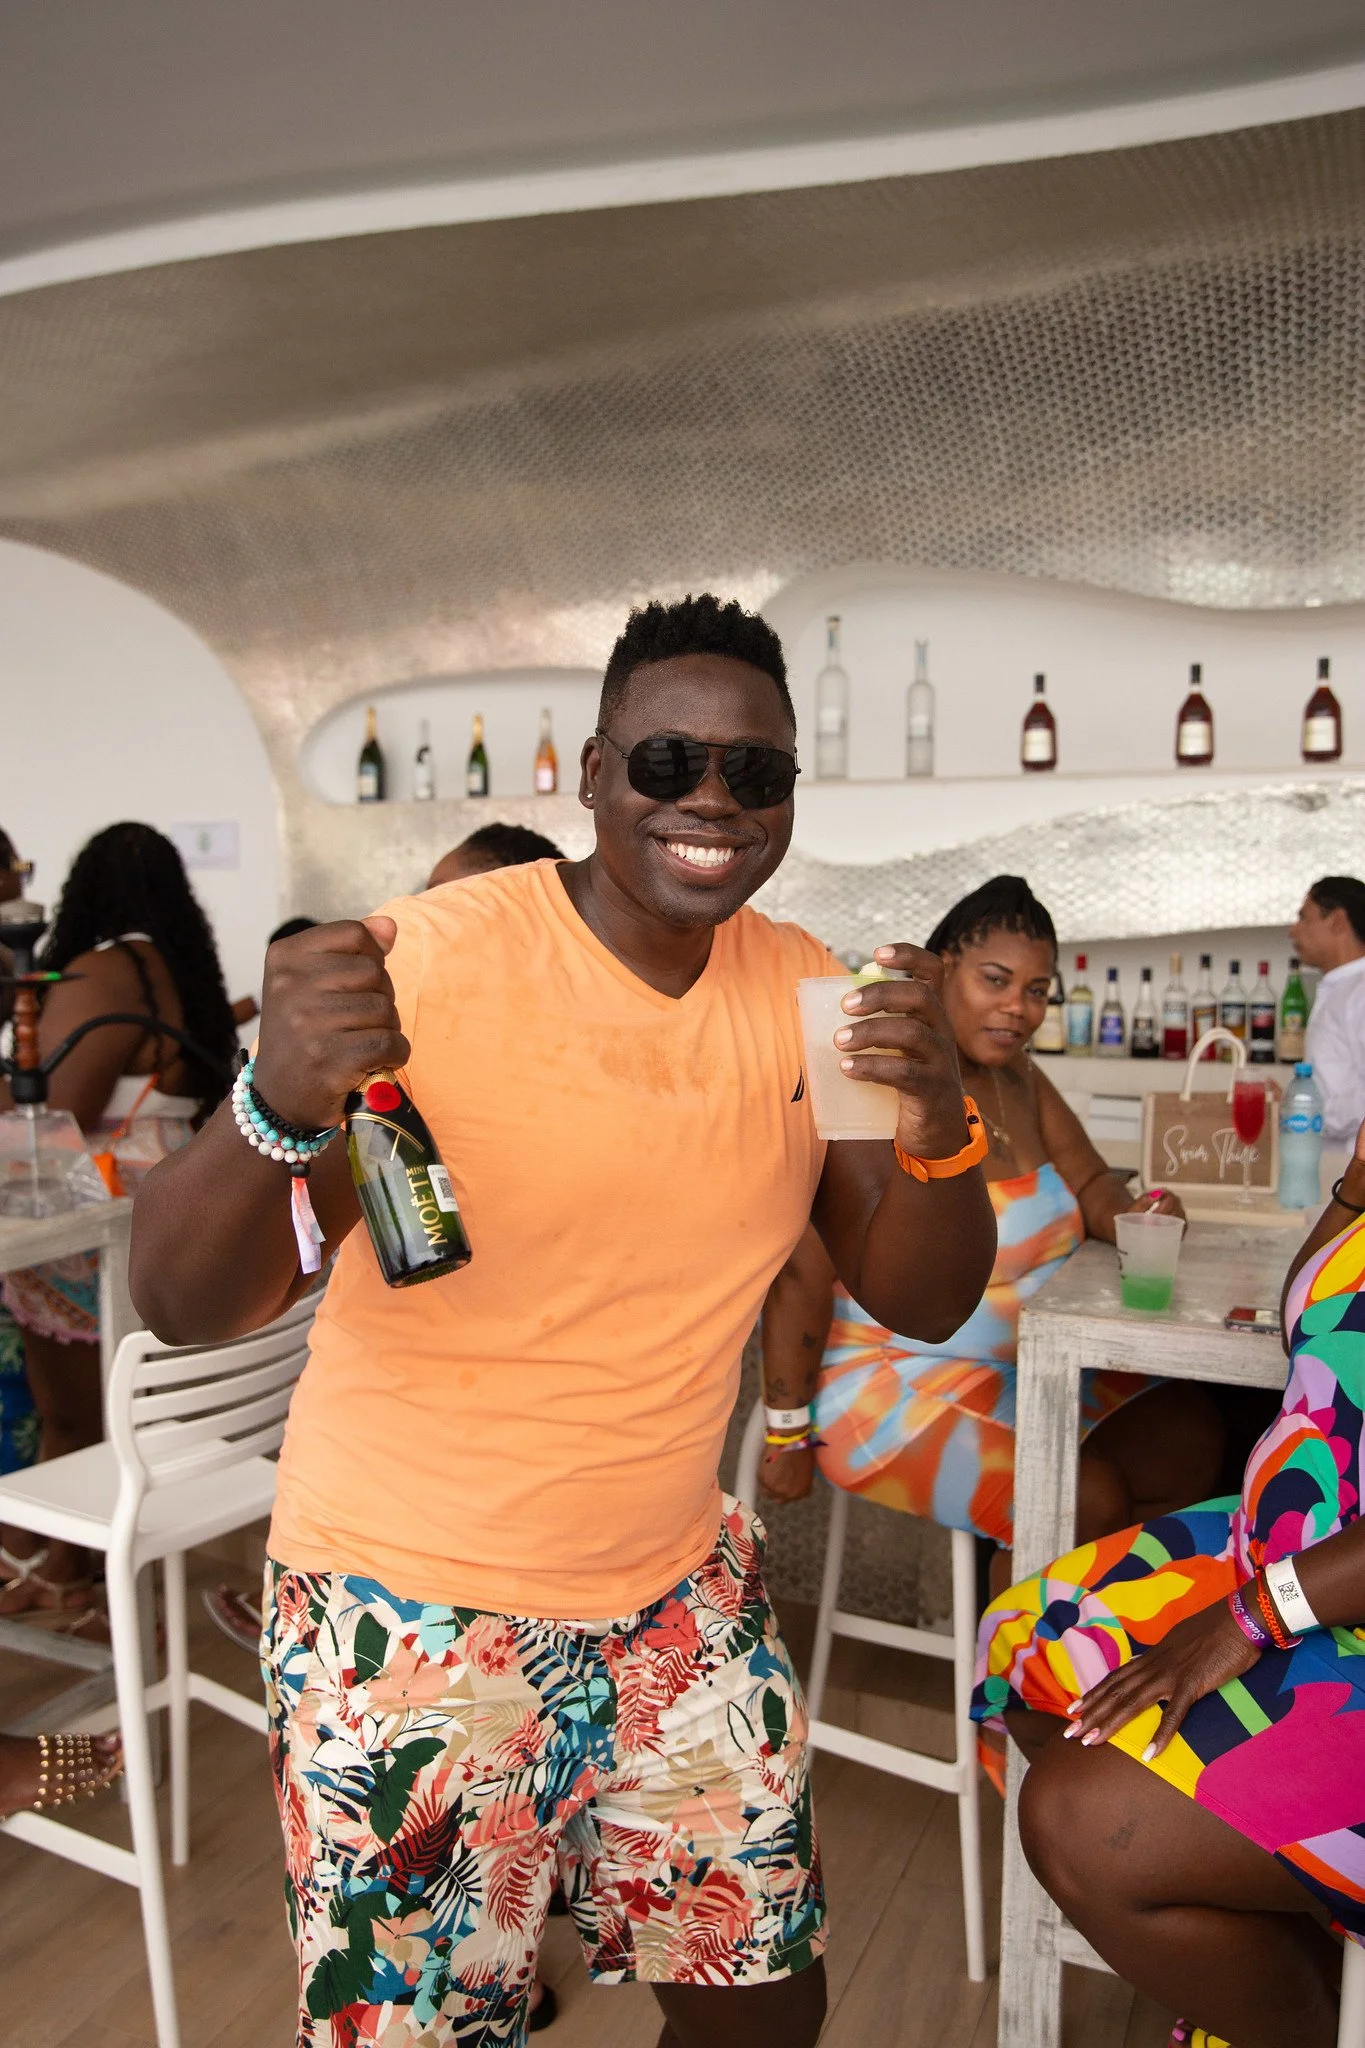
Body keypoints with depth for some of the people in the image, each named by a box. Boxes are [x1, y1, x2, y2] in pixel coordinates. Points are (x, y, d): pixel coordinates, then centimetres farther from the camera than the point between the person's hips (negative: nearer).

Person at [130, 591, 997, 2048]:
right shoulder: (422, 964, -19)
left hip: (677, 1588, 5)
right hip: (414, 1609, -4)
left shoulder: (807, 995, -2)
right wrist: (277, 1106, -41)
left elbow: (922, 1302, -1)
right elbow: (184, 1306, -21)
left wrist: (936, 1123, -21)